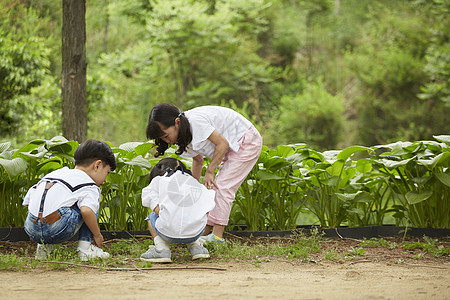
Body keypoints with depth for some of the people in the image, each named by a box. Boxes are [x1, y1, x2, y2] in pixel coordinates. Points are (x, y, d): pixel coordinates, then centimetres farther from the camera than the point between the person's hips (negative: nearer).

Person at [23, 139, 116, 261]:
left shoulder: (53, 174, 28)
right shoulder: (89, 186, 5)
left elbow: (27, 200, 27)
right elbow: (86, 211, -17)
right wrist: (97, 235, 0)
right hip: (57, 231, -7)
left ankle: (43, 246, 20)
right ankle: (86, 248, 6)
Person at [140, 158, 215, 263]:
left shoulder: (157, 180, 14)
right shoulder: (197, 184, 22)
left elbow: (157, 210, 2)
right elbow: (206, 210, 14)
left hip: (169, 233, -3)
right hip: (195, 233, 3)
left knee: (152, 216, 30)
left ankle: (161, 248, 8)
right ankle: (195, 246, 16)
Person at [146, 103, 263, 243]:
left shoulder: (195, 121, -30)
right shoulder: (185, 135, -1)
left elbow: (222, 143, -26)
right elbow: (198, 160, 12)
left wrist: (210, 171, -19)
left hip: (247, 141, -10)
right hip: (233, 148, 10)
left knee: (223, 186, -15)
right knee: (215, 186, 6)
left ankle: (217, 236, -18)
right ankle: (205, 233, 8)